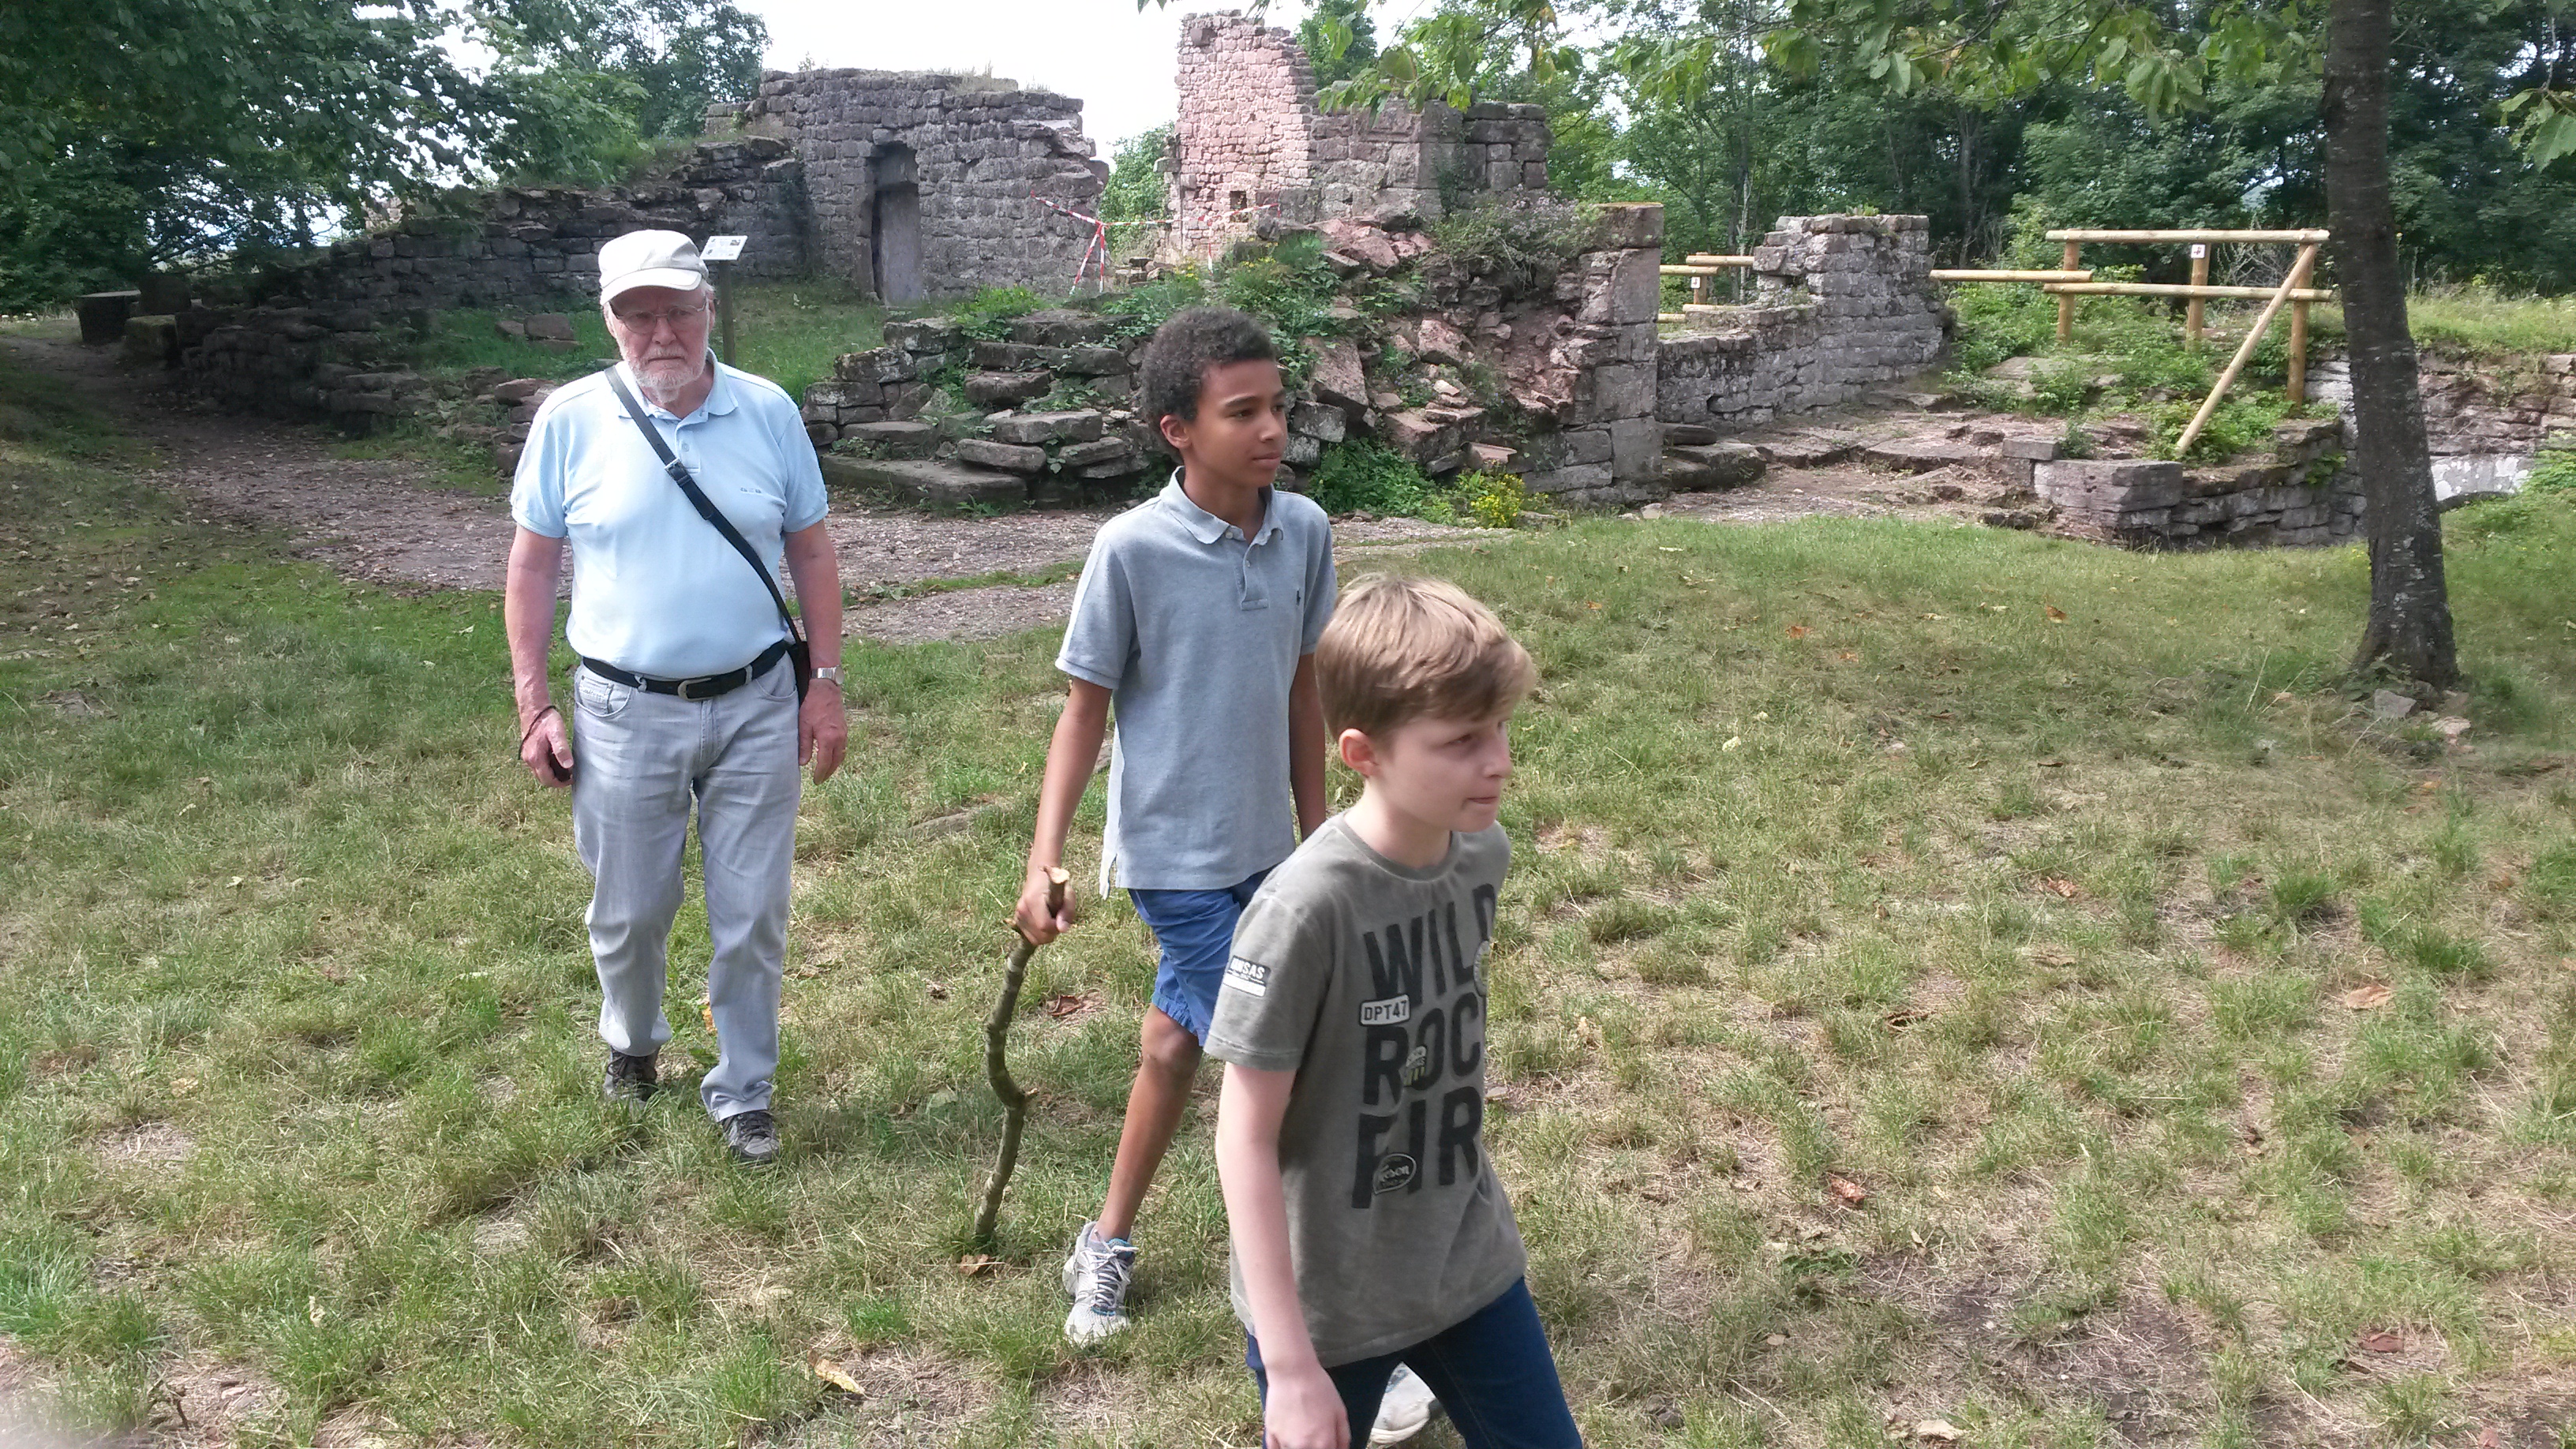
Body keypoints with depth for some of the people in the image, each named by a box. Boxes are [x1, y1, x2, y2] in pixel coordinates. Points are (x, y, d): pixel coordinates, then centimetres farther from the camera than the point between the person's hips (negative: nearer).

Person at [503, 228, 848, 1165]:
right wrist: (533, 707, -1)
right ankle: (631, 1043, 44)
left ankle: (742, 1091, 25)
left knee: (752, 917, 7)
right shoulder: (570, 420, -4)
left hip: (756, 707, 0)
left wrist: (827, 684, 1)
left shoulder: (769, 413, -2)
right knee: (628, 913, 15)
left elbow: (811, 553, 5)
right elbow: (531, 568, 2)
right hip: (625, 712, 0)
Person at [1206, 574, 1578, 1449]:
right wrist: (1290, 1364, -19)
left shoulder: (1483, 854, -7)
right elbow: (1246, 1138, -20)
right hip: (1326, 1299, -5)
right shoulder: (1305, 909, -26)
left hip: (1468, 1265, 6)